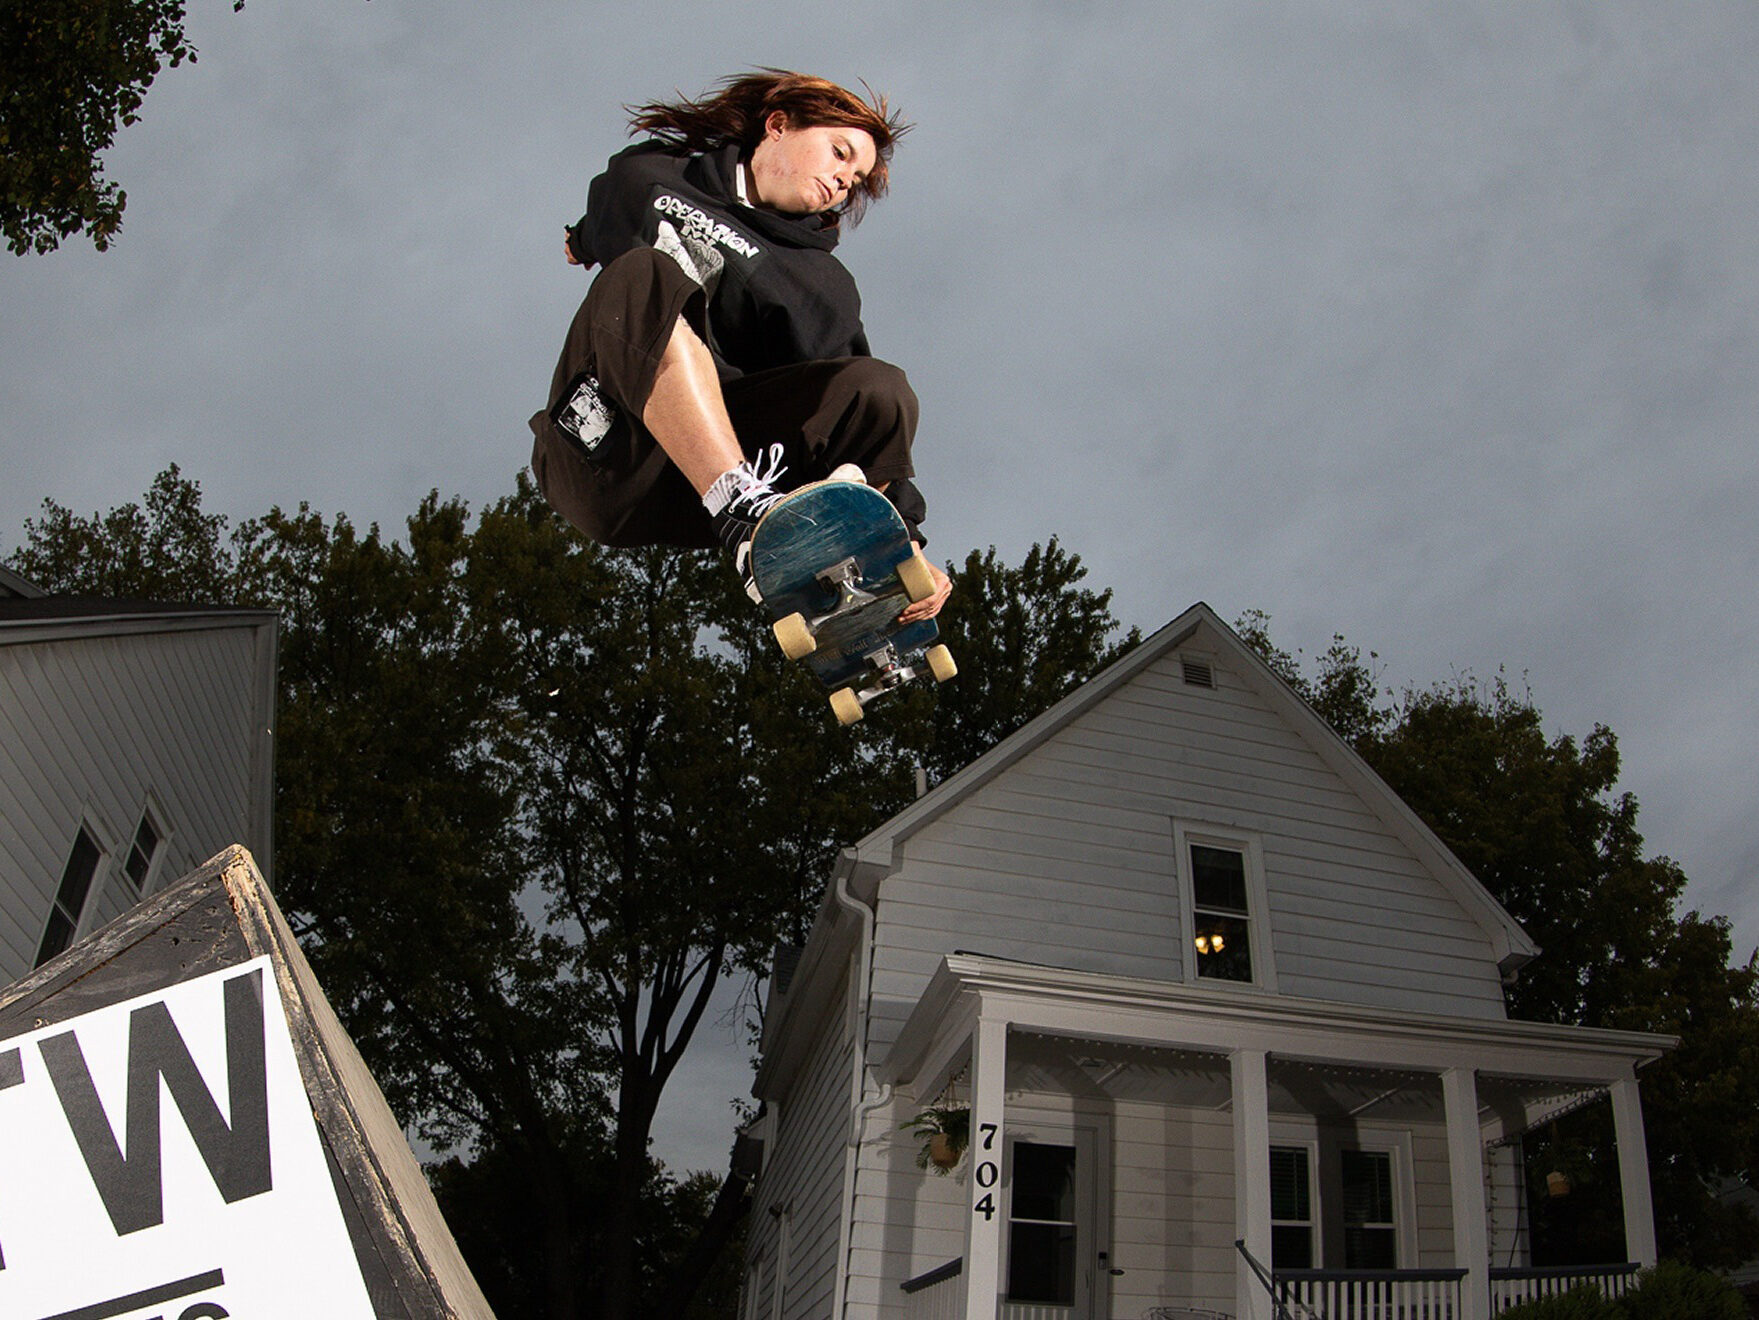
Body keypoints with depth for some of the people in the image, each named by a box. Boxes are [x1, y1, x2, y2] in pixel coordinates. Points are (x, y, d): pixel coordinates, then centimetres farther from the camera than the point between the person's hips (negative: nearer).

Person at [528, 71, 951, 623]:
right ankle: (748, 513, -46)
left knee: (877, 390, -19)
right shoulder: (647, 175, 18)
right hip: (606, 458, -1)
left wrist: (902, 540, -10)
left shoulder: (825, 286, 16)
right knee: (645, 277, -28)